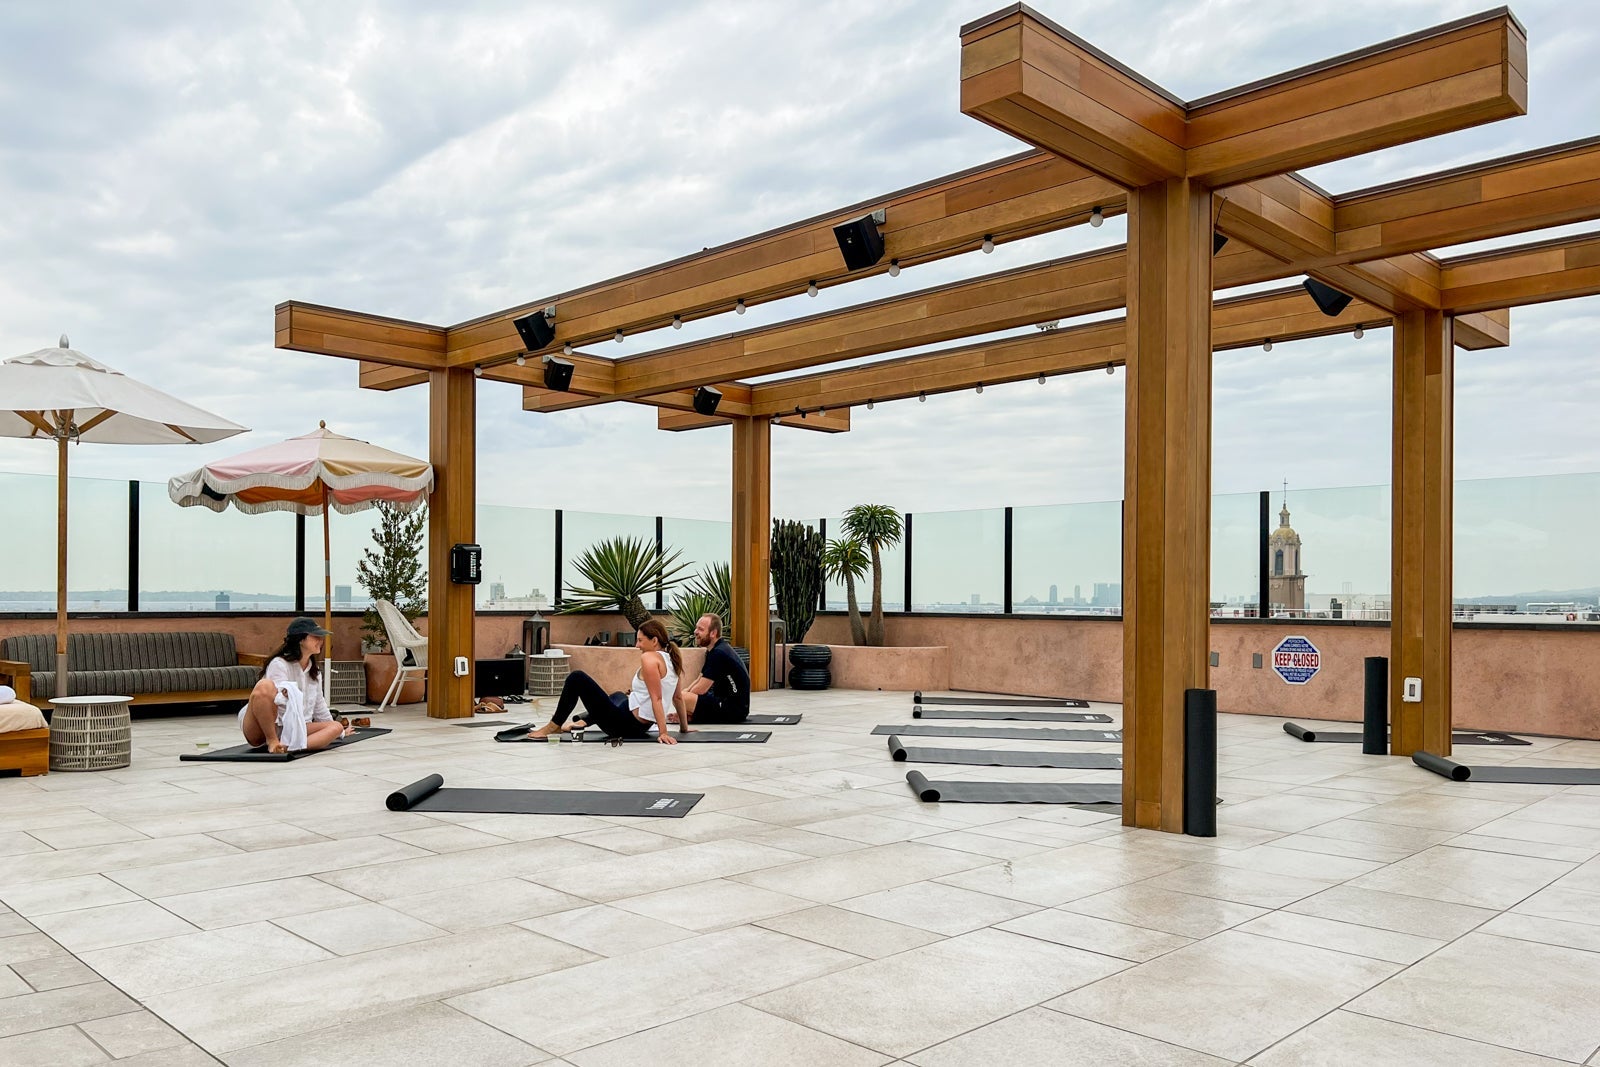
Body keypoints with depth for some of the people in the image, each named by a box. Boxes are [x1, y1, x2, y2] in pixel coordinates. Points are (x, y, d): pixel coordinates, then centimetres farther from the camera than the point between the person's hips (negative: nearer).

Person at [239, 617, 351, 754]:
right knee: (265, 686, -34)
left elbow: (319, 705, 25)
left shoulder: (315, 671, 13)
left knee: (336, 727, -14)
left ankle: (288, 746, -39)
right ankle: (272, 742, -27)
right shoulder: (279, 664, -12)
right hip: (258, 730, -8)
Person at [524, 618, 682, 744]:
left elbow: (657, 699, -23)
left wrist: (663, 732, -26)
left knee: (577, 678, -6)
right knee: (618, 696, 44)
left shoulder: (649, 658, -17)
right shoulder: (670, 659, 8)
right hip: (640, 728, 10)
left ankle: (553, 726, 5)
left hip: (625, 725, -10)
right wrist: (684, 727, 22)